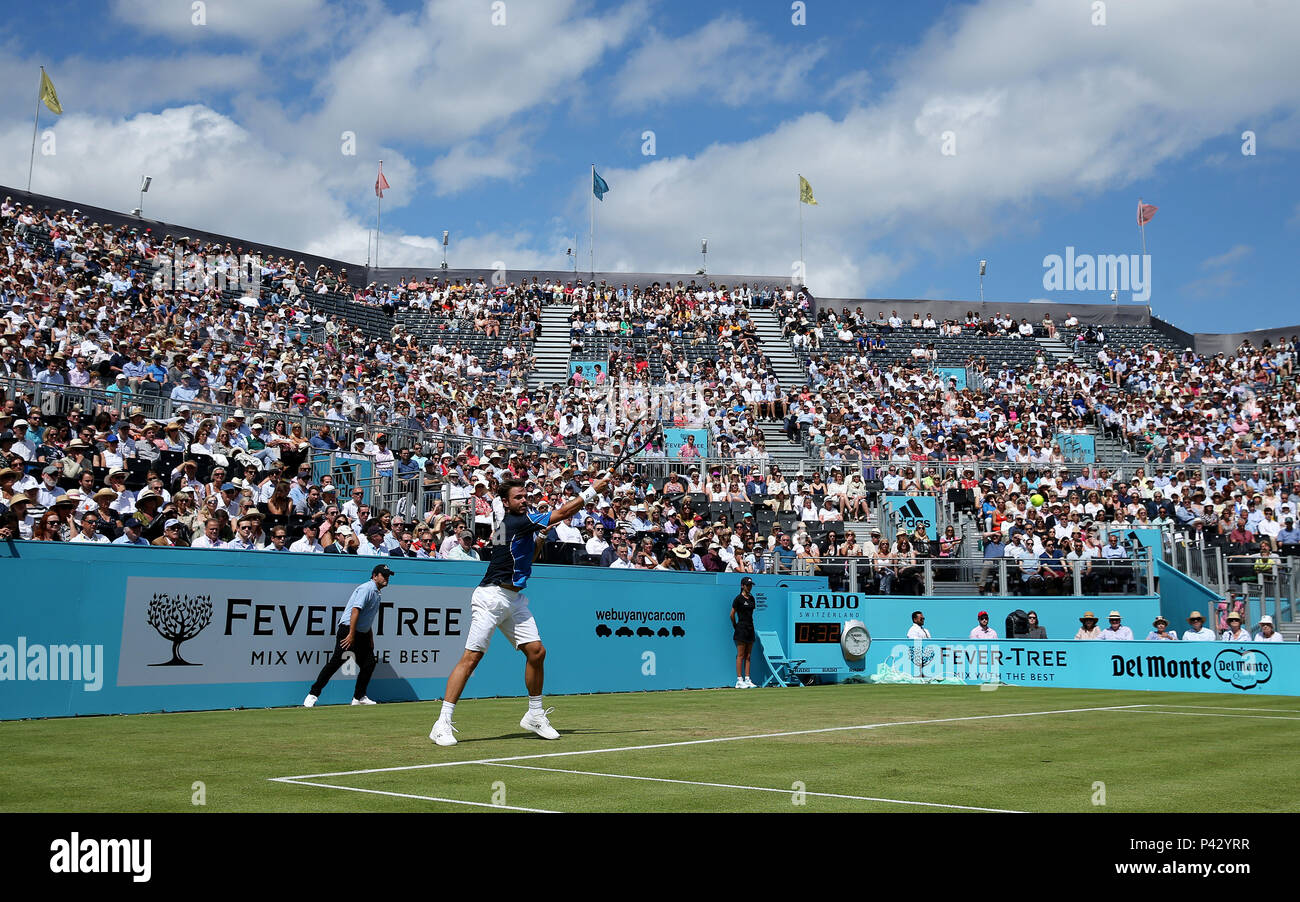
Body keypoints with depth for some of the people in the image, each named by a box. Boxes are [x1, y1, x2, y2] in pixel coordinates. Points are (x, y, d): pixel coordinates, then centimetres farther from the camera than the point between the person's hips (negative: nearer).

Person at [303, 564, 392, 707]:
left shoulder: (376, 593, 17)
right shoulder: (366, 588, -13)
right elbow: (355, 610, -23)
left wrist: (370, 636, 21)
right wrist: (351, 635, -28)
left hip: (362, 634, 10)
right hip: (348, 629, -10)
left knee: (369, 663, 5)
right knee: (335, 662, -13)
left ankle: (359, 697, 16)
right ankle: (313, 694, -8)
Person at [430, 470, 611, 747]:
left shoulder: (526, 521, 13)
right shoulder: (514, 522, -13)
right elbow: (561, 513, -11)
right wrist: (592, 490, -5)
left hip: (514, 599, 9)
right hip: (491, 597, -9)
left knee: (536, 651, 3)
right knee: (472, 656, -11)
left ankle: (535, 715, 18)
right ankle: (443, 723, -10)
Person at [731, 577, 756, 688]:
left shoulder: (752, 598, 12)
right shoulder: (738, 599, -9)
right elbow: (732, 614, -6)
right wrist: (736, 626, -1)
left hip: (750, 628, 7)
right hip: (741, 628, -7)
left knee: (748, 656, 7)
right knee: (740, 655, -5)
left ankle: (747, 679, 10)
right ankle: (739, 680, -3)